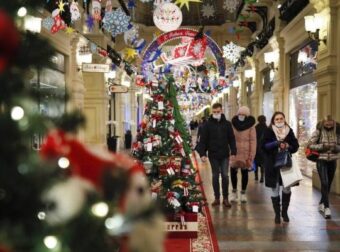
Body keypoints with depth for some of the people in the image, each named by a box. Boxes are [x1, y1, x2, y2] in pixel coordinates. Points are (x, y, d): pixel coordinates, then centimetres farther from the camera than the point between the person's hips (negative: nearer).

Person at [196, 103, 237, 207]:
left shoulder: (227, 123, 2)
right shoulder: (207, 124, -3)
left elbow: (231, 139, 4)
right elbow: (203, 140, -5)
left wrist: (233, 152, -3)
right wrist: (202, 153, -13)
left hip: (225, 155, 1)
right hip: (213, 155, -1)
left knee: (225, 176, 3)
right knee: (215, 176, 9)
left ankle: (225, 198, 14)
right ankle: (217, 198, 17)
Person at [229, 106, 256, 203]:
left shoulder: (251, 126, -5)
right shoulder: (233, 125, 2)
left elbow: (253, 141, -6)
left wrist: (251, 156, -9)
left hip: (245, 153, -2)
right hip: (234, 152, 2)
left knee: (244, 172, 8)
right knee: (233, 171, 2)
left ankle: (243, 193, 21)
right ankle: (234, 191, 22)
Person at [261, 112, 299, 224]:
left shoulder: (289, 131, 6)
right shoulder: (268, 131, -2)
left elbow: (295, 146, 7)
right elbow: (264, 145, -10)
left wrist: (288, 146, -14)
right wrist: (276, 143, -22)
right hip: (272, 165, -2)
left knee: (287, 189, 2)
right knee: (275, 190, 3)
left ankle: (284, 212, 22)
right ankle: (277, 214, 16)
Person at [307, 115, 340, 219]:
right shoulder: (318, 132, -7)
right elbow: (310, 145, -9)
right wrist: (322, 146, -21)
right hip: (321, 160, -4)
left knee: (328, 184, 12)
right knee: (324, 183, -13)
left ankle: (321, 204, 30)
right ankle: (327, 207, -11)